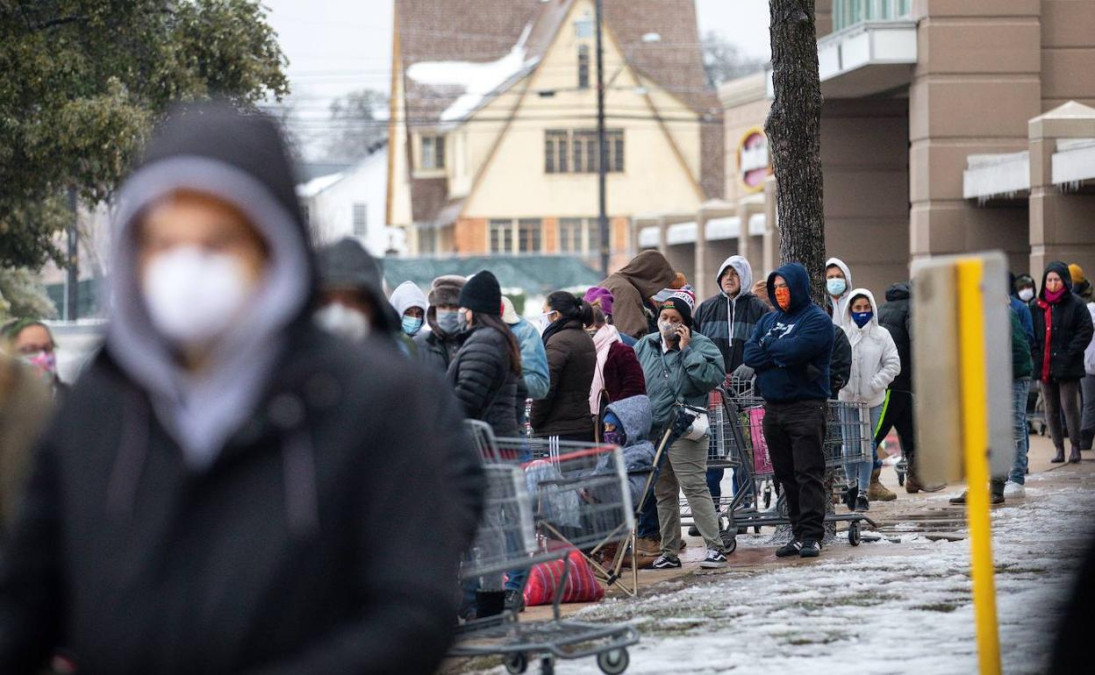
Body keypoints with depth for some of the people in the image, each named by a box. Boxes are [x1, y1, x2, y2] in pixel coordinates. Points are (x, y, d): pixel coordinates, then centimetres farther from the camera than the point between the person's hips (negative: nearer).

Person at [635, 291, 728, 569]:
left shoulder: (699, 345, -5)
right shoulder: (645, 346, 11)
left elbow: (713, 377, -21)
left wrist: (687, 350, -18)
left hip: (684, 432, -6)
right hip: (652, 430, 6)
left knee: (695, 488, -12)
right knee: (663, 493, 12)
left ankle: (715, 548, -10)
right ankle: (669, 552, 20)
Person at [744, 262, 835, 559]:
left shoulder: (817, 320, -3)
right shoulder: (769, 320, 18)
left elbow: (796, 350, -19)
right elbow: (750, 355, 4)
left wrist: (768, 345, -1)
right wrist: (782, 355, -10)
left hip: (806, 407, -7)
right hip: (773, 409, 7)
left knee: (808, 474, -9)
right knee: (786, 476, 8)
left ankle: (812, 535, -10)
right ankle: (798, 534, 12)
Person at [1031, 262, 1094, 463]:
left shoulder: (1076, 305, -2)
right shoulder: (1038, 306, 10)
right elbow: (1031, 333, 15)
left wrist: (1070, 354, -12)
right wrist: (1035, 354, 1)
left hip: (1067, 366, -5)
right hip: (1045, 367, 5)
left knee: (1069, 406, -7)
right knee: (1051, 409, 6)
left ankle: (1075, 447, 3)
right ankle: (1059, 448, 13)